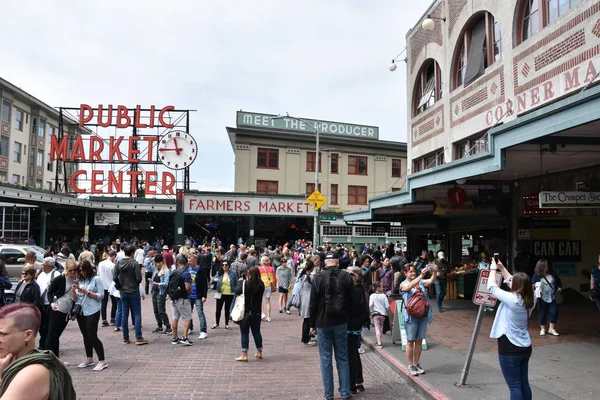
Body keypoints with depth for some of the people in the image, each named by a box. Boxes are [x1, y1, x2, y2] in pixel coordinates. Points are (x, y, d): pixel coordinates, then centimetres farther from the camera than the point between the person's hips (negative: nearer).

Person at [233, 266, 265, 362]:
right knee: (256, 332, 16)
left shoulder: (246, 283, -18)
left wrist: (240, 281, -2)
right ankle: (259, 352, 26)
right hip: (257, 312, 5)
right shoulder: (261, 285, -1)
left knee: (245, 333, 3)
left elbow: (237, 291, -18)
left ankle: (244, 355, 4)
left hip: (246, 312, -5)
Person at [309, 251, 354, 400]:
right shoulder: (346, 277, -3)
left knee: (325, 358, 7)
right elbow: (351, 301, 1)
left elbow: (313, 302, -6)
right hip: (341, 322, 2)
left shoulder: (318, 277, -8)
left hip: (323, 322, -2)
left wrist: (312, 324, 2)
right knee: (342, 358, 11)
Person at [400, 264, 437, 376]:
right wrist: (421, 275, -35)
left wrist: (435, 272, -31)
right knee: (410, 341, 3)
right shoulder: (403, 284, -2)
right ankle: (411, 366, 13)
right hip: (411, 316, -4)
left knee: (419, 341, 11)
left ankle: (417, 364, 23)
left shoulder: (421, 282, 8)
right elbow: (411, 286, -24)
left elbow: (431, 281, -10)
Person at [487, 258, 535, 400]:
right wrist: (502, 268, 15)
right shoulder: (530, 301, 0)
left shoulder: (511, 299, -21)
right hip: (525, 347, 8)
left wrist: (493, 268, 4)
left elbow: (491, 287, -8)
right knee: (524, 384, 18)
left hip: (510, 349, -8)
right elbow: (513, 282, 15)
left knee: (515, 387, -1)